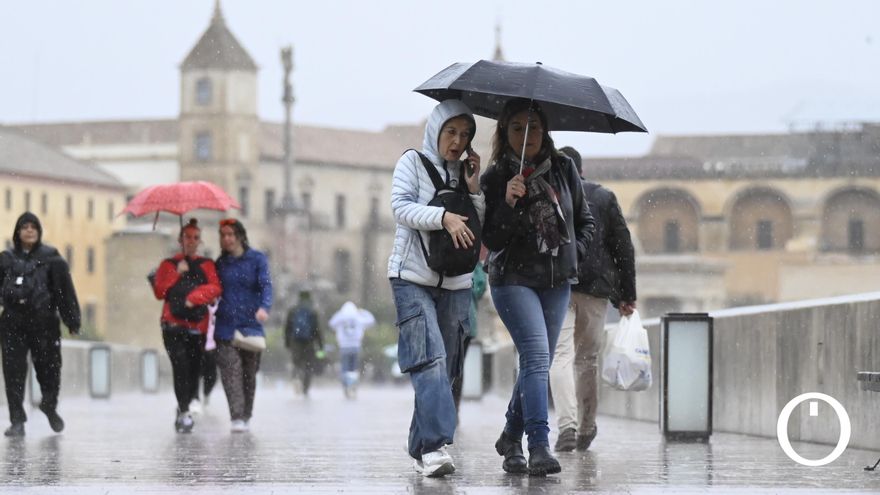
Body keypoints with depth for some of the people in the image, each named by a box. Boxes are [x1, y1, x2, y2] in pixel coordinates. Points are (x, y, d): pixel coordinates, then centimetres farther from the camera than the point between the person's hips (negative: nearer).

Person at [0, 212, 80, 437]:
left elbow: (65, 290, -1)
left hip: (44, 323, -1)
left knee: (49, 367, 7)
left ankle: (50, 406, 36)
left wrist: (73, 321, -5)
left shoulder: (51, 258, 2)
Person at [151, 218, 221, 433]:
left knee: (194, 368, -2)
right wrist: (177, 274, -4)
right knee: (181, 364, -19)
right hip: (174, 324, -1)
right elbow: (159, 291, 4)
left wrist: (194, 296, -13)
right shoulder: (169, 264, 16)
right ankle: (184, 410, -23)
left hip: (197, 325, 1)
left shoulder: (206, 265, 16)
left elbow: (215, 288, 0)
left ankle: (184, 409, 13)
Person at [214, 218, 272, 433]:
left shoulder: (257, 259, 3)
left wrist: (264, 307, -27)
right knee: (231, 371, -13)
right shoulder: (220, 263, 11)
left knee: (249, 373, 6)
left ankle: (246, 416, 21)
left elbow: (266, 285, -8)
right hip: (225, 326, 1)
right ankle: (237, 418, -18)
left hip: (250, 324, -1)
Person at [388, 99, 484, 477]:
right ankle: (435, 445, -28)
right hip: (413, 277, -5)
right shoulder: (413, 162, 1)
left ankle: (421, 446, 16)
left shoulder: (467, 172, 13)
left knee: (445, 367, 6)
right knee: (430, 359, -20)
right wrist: (443, 217, -25)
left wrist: (474, 191, -6)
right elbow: (401, 207, -13)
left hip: (455, 282, 5)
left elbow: (483, 228, 9)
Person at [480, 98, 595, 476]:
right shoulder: (496, 178, -5)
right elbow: (490, 239, -10)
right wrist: (508, 204, -23)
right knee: (537, 356, -20)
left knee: (537, 362, 9)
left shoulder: (563, 169, 4)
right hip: (514, 278, -4)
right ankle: (540, 447, -26)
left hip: (557, 281, 4)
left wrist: (574, 251, 1)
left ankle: (511, 438, 28)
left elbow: (585, 221, 16)